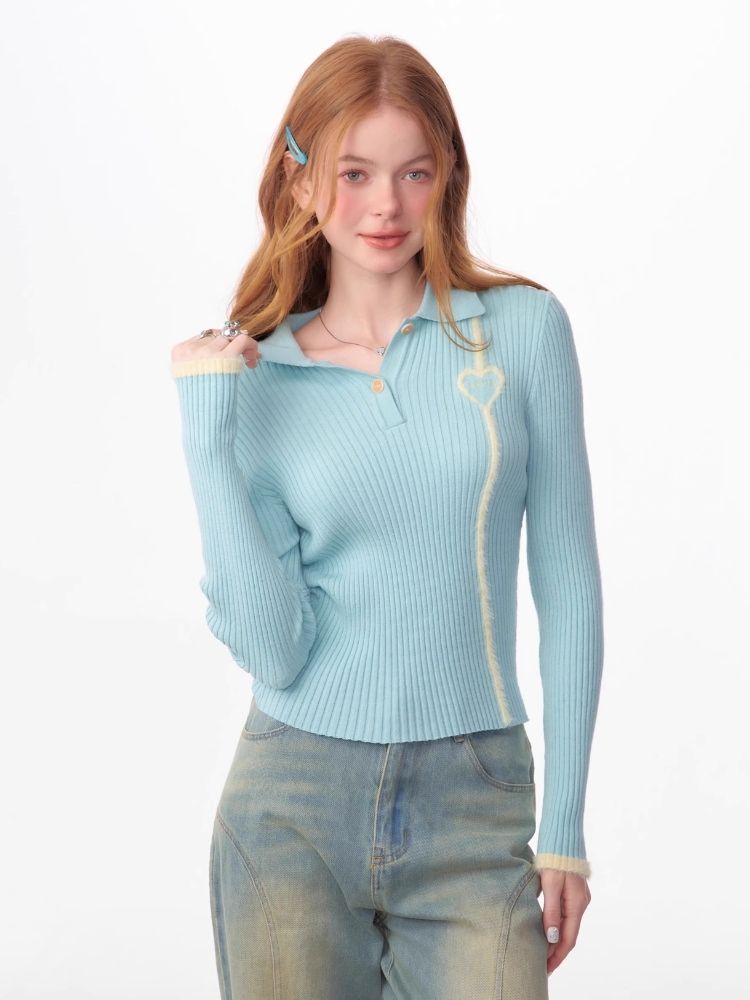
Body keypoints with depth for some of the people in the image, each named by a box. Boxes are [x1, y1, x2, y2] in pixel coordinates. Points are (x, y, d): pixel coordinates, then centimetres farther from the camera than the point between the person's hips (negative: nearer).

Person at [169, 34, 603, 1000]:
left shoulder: (523, 328, -2)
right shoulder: (253, 373, 0)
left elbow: (567, 587, 1)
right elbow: (273, 651, -9)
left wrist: (565, 827, 1)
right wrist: (208, 435, -14)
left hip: (473, 811, -1)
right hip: (292, 808, 1)